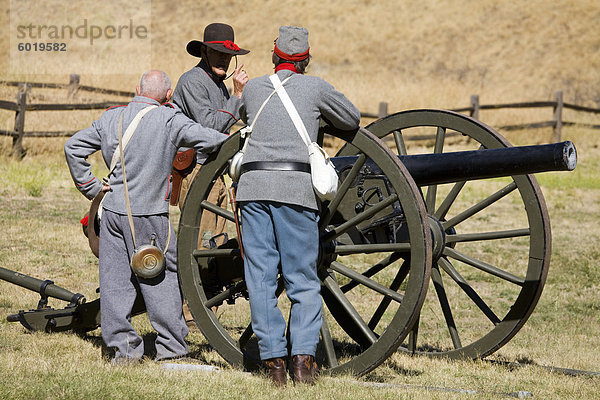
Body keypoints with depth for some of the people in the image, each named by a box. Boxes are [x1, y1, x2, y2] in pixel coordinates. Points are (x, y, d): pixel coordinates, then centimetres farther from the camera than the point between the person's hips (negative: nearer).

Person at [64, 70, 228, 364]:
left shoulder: (111, 118, 7)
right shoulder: (169, 119, -8)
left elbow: (73, 147, 8)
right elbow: (204, 139, -16)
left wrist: (91, 187, 9)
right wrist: (229, 139, 4)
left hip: (112, 209, 4)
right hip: (150, 213, -4)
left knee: (115, 280, 8)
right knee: (162, 278, 7)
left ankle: (123, 347, 7)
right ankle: (171, 346, 10)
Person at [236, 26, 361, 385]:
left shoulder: (252, 88, 14)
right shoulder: (315, 87, 5)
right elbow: (353, 120, 19)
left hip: (254, 184, 2)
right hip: (296, 187, -2)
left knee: (261, 278, 4)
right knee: (304, 280, 3)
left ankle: (274, 359, 1)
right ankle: (303, 357, -8)